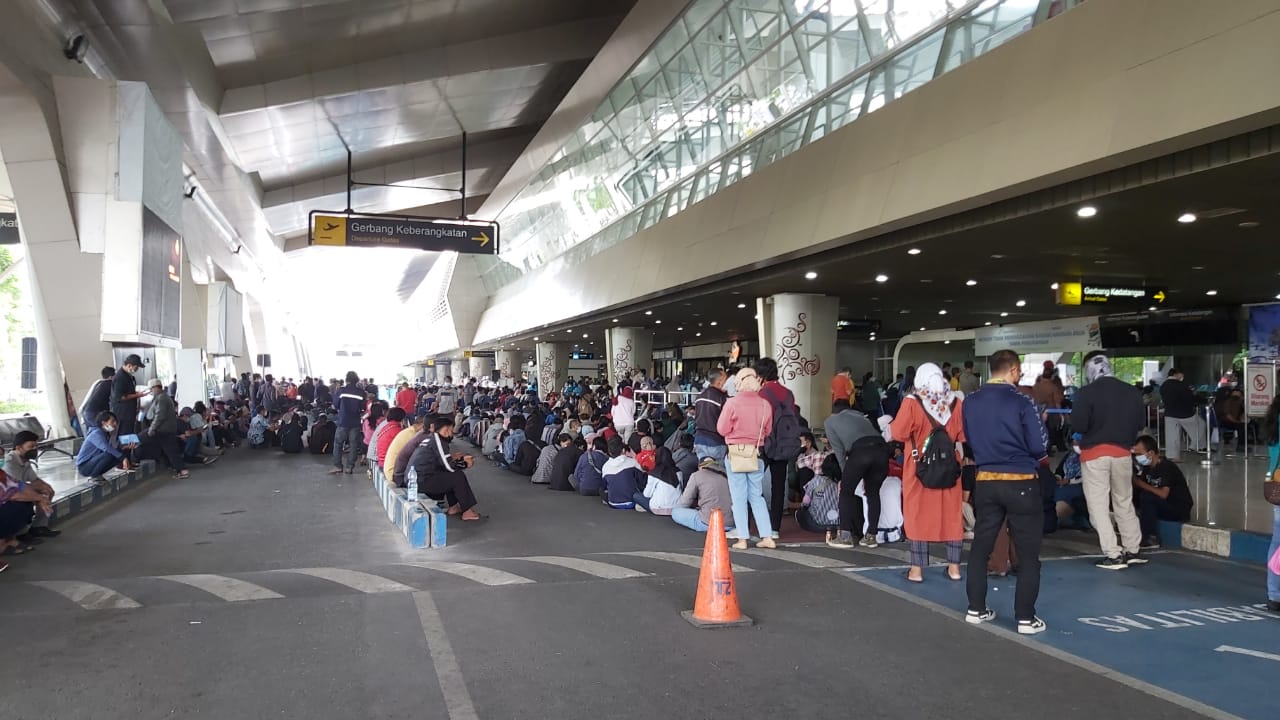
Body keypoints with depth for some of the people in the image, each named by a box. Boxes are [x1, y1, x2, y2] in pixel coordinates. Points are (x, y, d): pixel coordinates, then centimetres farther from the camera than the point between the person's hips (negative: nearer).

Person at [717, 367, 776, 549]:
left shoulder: (732, 403, -14)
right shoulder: (765, 404, -3)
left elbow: (722, 429, -9)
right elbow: (767, 431, 7)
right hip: (756, 454, 4)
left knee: (738, 498, 4)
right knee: (757, 496, 14)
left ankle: (742, 539, 4)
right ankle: (767, 537, 13)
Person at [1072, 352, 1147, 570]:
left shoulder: (1086, 392, -12)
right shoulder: (1133, 392, 4)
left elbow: (1078, 425, -16)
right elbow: (1141, 424, 9)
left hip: (1095, 454, -5)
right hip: (1123, 452, 5)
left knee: (1099, 506, 1)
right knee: (1124, 503, 19)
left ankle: (1113, 555, -2)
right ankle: (1132, 550, 25)